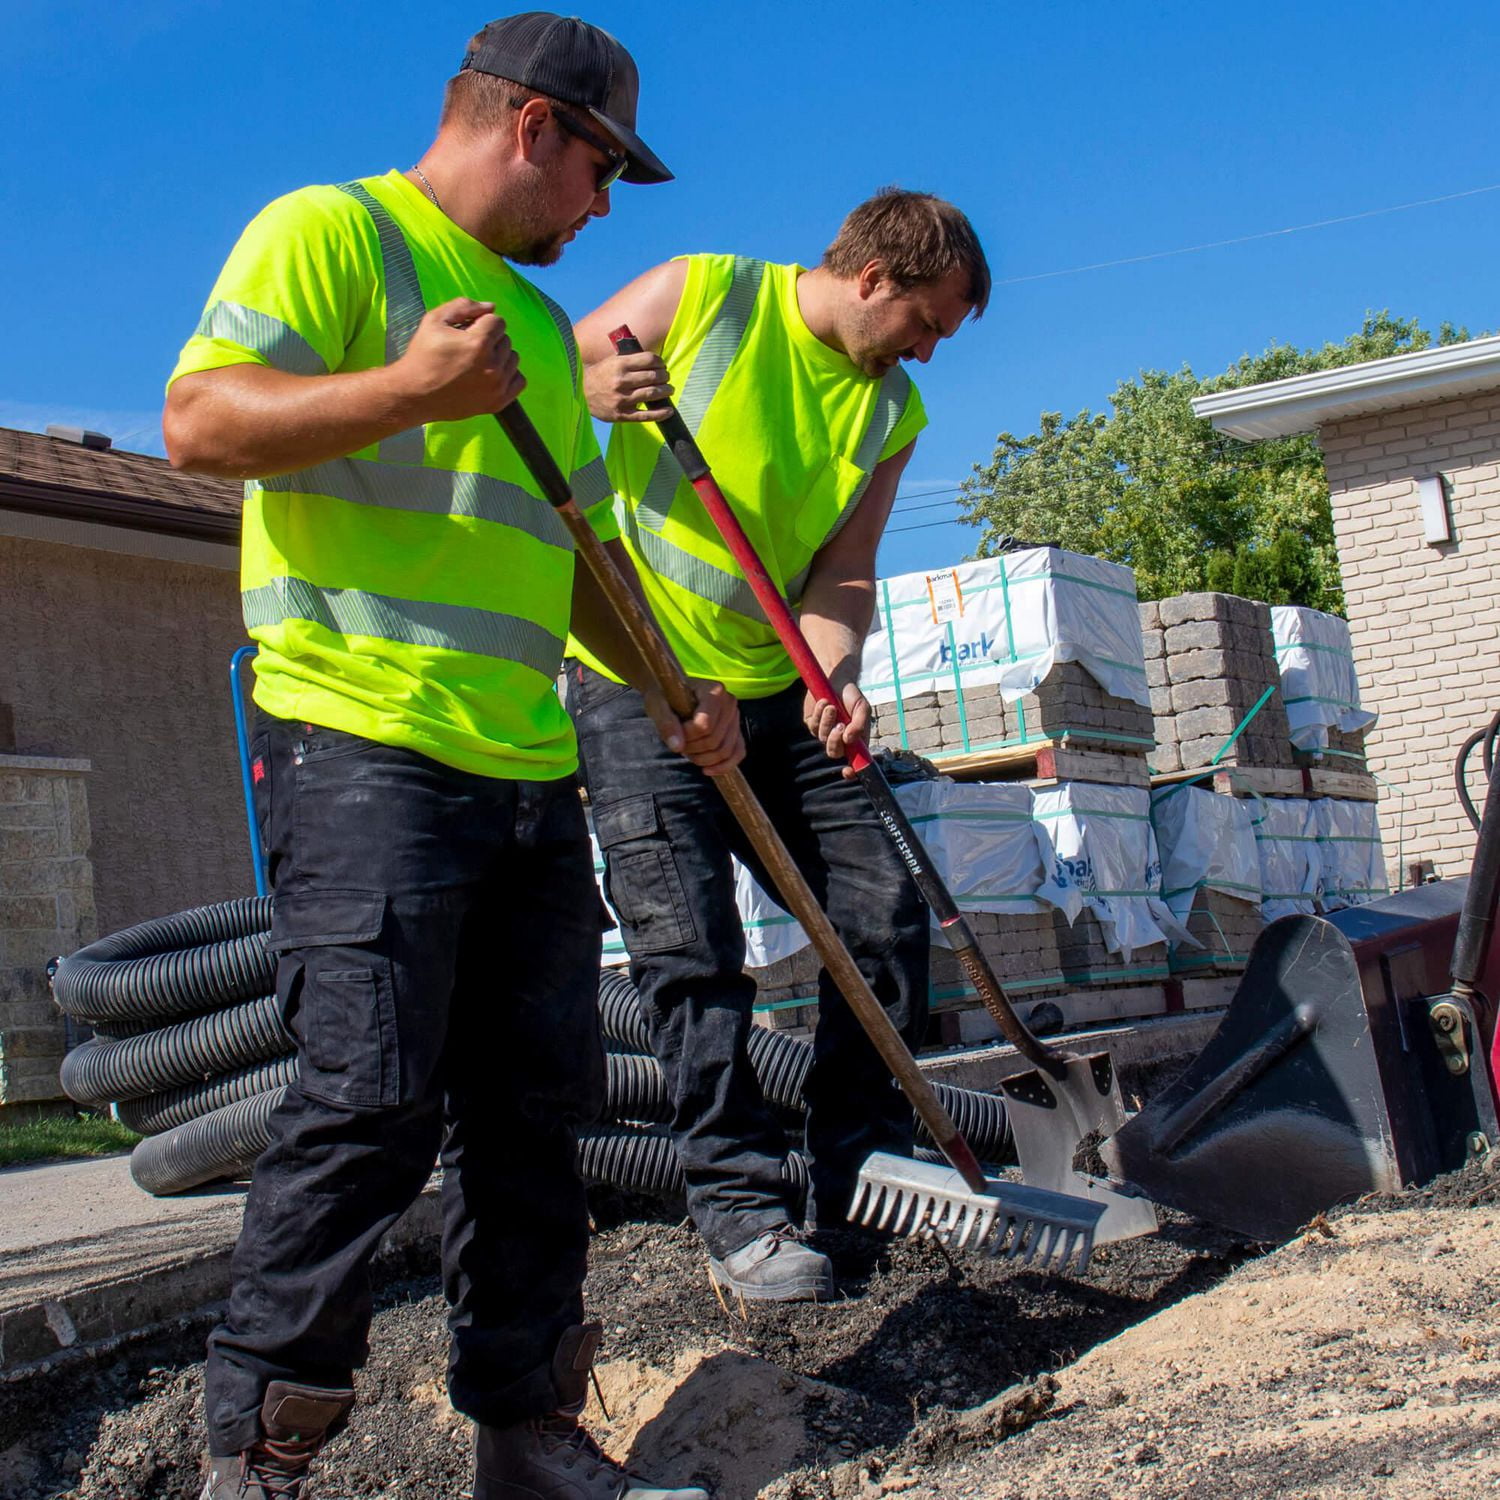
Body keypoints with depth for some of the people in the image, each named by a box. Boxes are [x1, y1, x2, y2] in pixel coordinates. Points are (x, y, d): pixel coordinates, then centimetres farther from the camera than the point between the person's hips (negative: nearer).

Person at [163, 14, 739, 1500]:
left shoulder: (542, 327, 27)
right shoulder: (328, 231, 2)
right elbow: (199, 421, -11)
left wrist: (668, 689, 22)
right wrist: (409, 390, -21)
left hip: (530, 768, 8)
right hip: (363, 747, -8)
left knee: (534, 1106, 7)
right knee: (370, 1104, -12)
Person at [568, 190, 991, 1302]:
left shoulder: (893, 412, 4)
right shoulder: (702, 295, -9)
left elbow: (842, 574, -3)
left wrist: (835, 670, -23)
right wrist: (594, 392, -25)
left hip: (778, 691, 5)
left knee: (885, 911, 1)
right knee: (691, 950, -10)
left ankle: (864, 1172, 15)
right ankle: (740, 1210, 0)